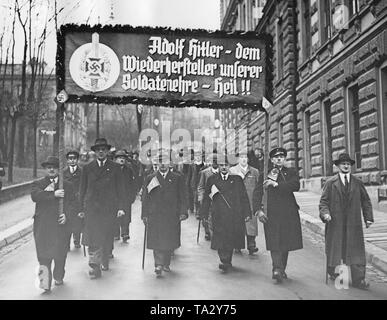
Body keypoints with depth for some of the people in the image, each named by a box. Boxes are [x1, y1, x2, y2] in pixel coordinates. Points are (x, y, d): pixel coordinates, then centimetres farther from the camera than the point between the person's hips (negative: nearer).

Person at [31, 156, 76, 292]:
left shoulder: (67, 185, 12)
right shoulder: (38, 184, 9)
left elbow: (72, 203, 6)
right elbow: (35, 196, -12)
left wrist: (66, 214, -11)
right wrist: (54, 194, -18)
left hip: (61, 224, 1)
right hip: (42, 225, -1)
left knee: (60, 254, 7)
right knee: (43, 254, -5)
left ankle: (58, 278, 26)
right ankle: (45, 282, -3)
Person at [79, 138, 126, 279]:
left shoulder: (115, 168, 6)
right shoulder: (87, 168, 9)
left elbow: (120, 189, 5)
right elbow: (82, 189, 11)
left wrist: (121, 207, -3)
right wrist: (82, 208, 5)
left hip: (109, 209, 0)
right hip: (91, 208, 0)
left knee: (107, 238, 8)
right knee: (92, 238, -7)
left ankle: (105, 261, 28)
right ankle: (95, 267, -4)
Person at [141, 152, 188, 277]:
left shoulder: (177, 178, 9)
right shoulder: (150, 178, 9)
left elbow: (182, 197, 7)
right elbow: (145, 198, 9)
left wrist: (183, 212, -3)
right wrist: (145, 215, 2)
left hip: (172, 216, 1)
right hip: (154, 216, -1)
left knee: (170, 241, 6)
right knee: (157, 241, -8)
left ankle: (166, 264, 21)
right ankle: (158, 265, -8)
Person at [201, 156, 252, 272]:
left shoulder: (237, 179, 8)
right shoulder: (212, 179, 9)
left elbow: (244, 197, 8)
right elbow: (206, 197, 11)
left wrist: (247, 213, 2)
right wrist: (204, 214, 7)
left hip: (234, 216, 1)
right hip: (218, 216, -1)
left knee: (231, 239, 5)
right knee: (220, 239, -11)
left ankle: (227, 262, 20)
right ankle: (224, 261, -10)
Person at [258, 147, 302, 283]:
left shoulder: (291, 172, 11)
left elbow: (296, 186, -9)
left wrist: (276, 184, -13)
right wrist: (259, 210, -4)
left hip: (289, 212, 1)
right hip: (271, 213, -1)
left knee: (286, 242, 6)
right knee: (274, 242, -11)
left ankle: (282, 269, 17)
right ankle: (277, 269, -16)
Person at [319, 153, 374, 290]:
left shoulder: (358, 183, 11)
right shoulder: (330, 183, 4)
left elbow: (366, 201, 14)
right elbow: (323, 201, 1)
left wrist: (368, 217, 6)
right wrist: (325, 213, -17)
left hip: (353, 223, 2)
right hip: (335, 223, -1)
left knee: (356, 250, -2)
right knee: (334, 248, 7)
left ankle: (358, 279, 1)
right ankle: (332, 272, 26)